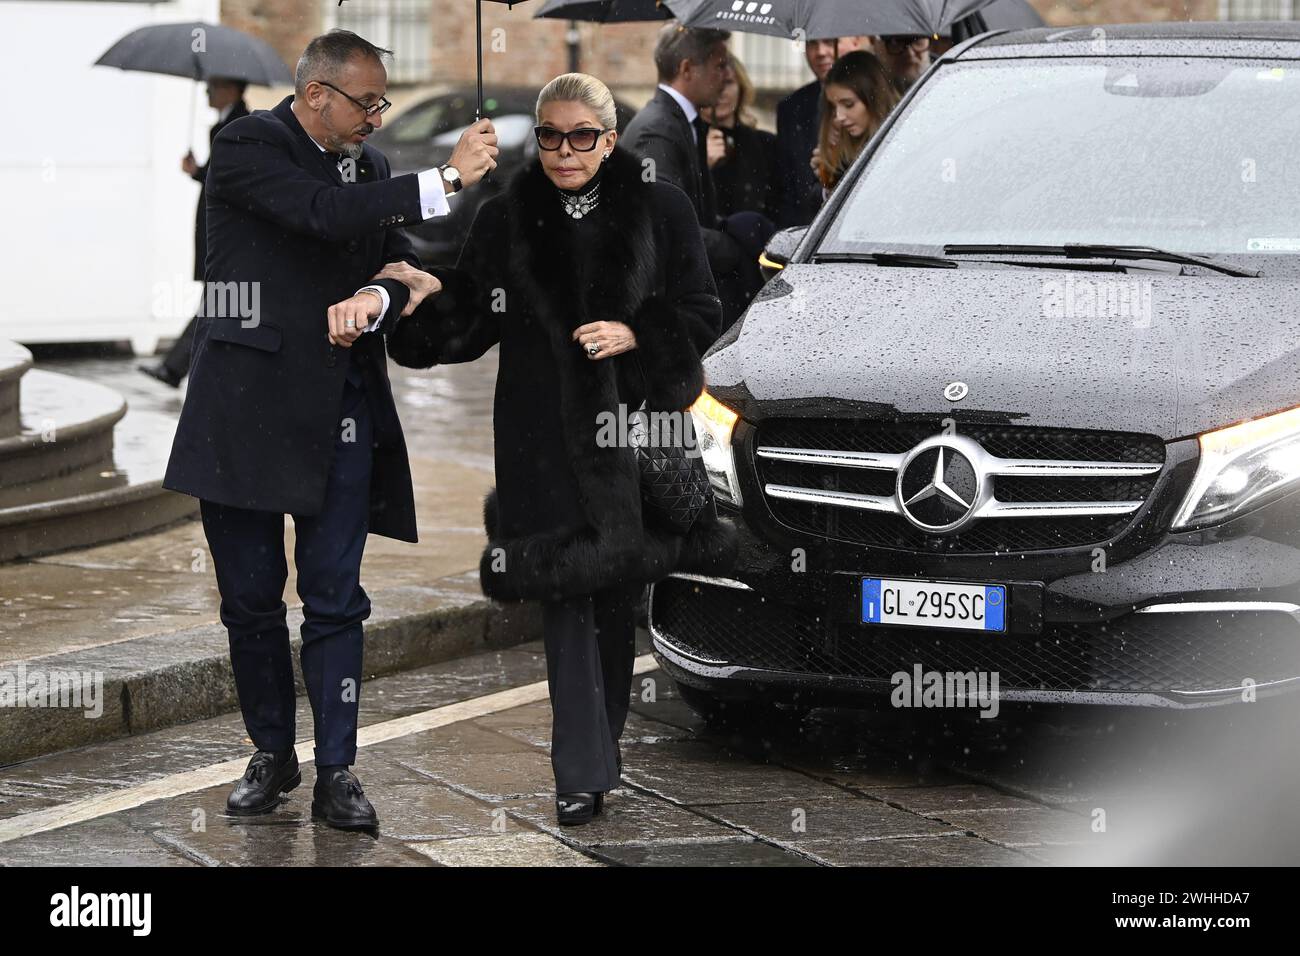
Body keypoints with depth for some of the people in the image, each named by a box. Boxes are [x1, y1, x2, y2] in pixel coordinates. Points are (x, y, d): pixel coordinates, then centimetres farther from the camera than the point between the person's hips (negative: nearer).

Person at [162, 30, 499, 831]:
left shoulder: (367, 165, 11)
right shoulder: (247, 149, -7)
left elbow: (401, 268, 10)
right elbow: (325, 213, -23)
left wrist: (374, 299, -15)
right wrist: (445, 180, -24)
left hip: (340, 407, 4)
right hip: (246, 404, -4)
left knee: (336, 599, 0)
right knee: (251, 596, 6)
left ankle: (336, 772, 3)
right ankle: (272, 755, 20)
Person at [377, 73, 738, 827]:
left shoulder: (659, 210, 4)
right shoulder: (506, 220, 8)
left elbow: (703, 314, 4)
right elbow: (470, 323, 8)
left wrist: (635, 333, -11)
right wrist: (433, 294, -12)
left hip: (631, 423, 0)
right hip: (544, 439, 0)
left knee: (619, 596, 6)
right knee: (568, 595, -7)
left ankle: (603, 747, 23)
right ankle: (582, 774, -8)